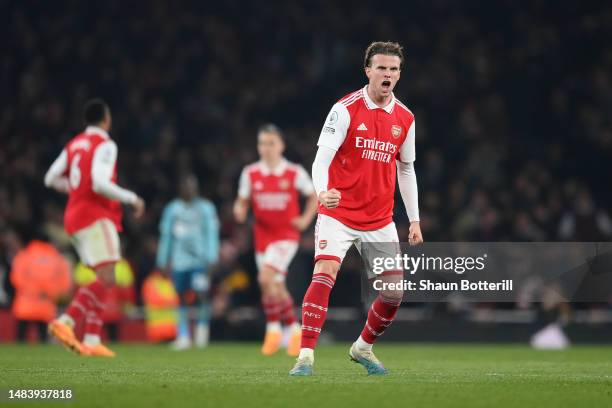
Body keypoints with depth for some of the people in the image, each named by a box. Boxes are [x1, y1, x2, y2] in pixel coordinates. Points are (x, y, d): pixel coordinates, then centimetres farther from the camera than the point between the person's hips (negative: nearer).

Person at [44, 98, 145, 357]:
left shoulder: (74, 144, 15)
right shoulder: (105, 145, -9)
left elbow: (51, 179, 16)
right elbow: (100, 184, -21)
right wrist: (132, 199, -11)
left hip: (75, 217, 9)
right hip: (95, 217, -9)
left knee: (103, 279, 11)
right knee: (106, 279, -15)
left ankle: (92, 340, 2)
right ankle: (66, 321, -30)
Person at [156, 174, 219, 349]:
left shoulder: (206, 208, 7)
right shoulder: (172, 209, 12)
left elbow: (211, 234, 2)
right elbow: (166, 235, 16)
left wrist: (211, 258, -7)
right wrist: (163, 261, 14)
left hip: (200, 260, -2)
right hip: (179, 261, 2)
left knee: (201, 294, -16)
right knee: (182, 297, 3)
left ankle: (203, 325, 7)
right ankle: (183, 335, 9)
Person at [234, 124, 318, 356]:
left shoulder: (294, 173, -5)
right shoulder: (250, 174, 0)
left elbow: (314, 196, 8)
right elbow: (242, 202, 8)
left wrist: (305, 219, -3)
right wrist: (239, 211, -15)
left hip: (286, 235, -4)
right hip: (263, 236, 4)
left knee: (265, 278, -23)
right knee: (277, 288, 8)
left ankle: (273, 328, -9)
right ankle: (294, 330, 24)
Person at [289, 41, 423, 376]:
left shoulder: (405, 118, 5)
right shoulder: (346, 110, -10)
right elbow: (321, 157, -18)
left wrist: (414, 220, 14)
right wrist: (323, 191, -38)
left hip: (380, 221, 5)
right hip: (338, 213, -5)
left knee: (394, 293, 3)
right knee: (324, 275, -23)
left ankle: (363, 348, 29)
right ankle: (306, 356, -22)